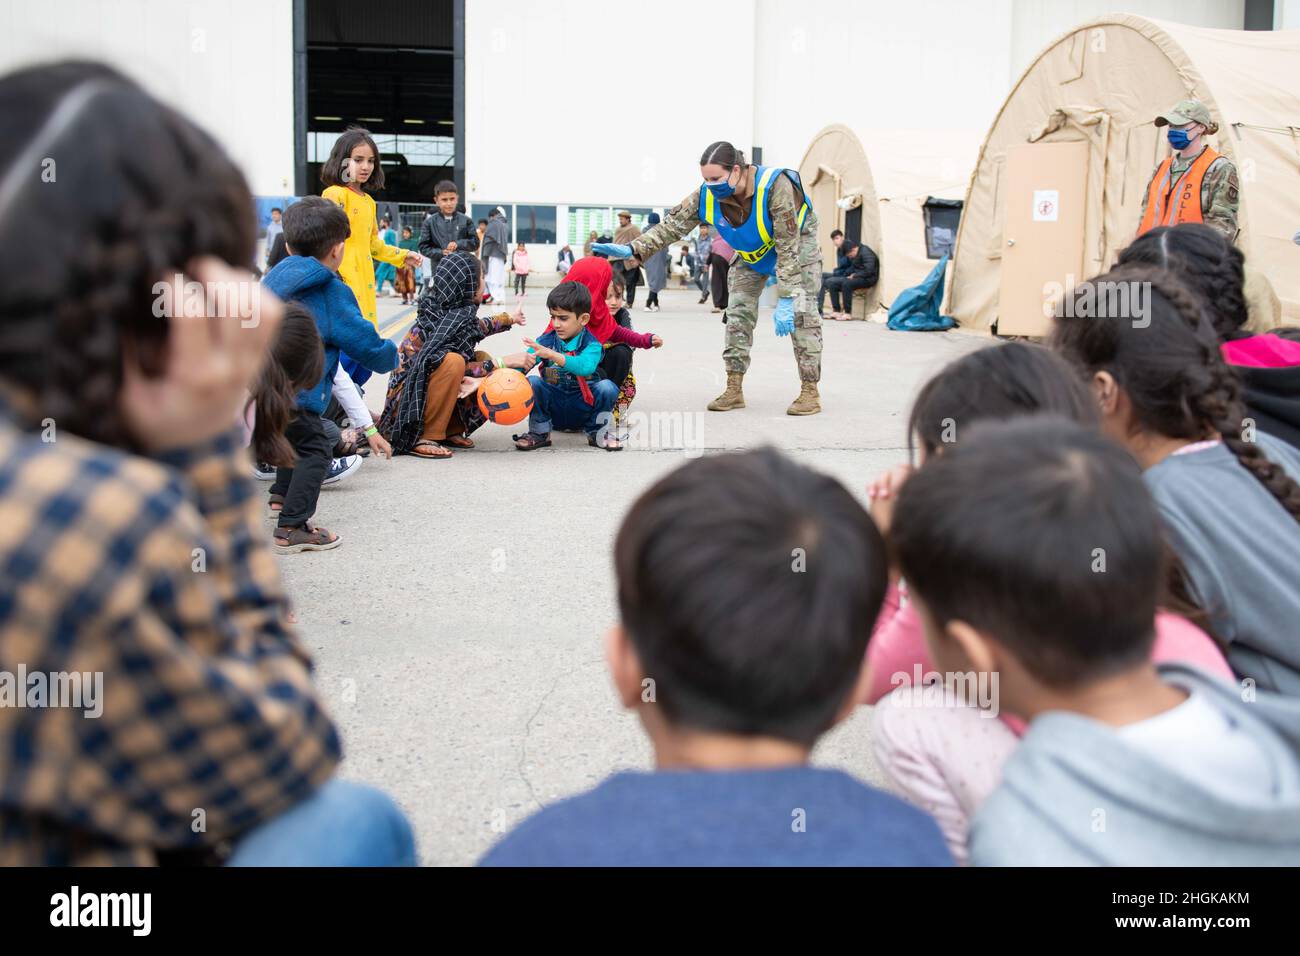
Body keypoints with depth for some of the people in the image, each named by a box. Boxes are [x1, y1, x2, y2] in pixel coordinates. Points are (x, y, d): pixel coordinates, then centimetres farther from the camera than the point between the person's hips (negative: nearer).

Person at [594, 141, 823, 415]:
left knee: (801, 315, -15)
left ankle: (810, 391, -8)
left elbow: (789, 249, -37)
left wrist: (785, 300, -39)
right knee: (738, 313, -1)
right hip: (752, 253, 5)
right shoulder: (706, 196, -25)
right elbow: (671, 227, -20)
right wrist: (632, 249, -35)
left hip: (797, 243, -5)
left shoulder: (775, 186, -39)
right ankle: (734, 390, 6)